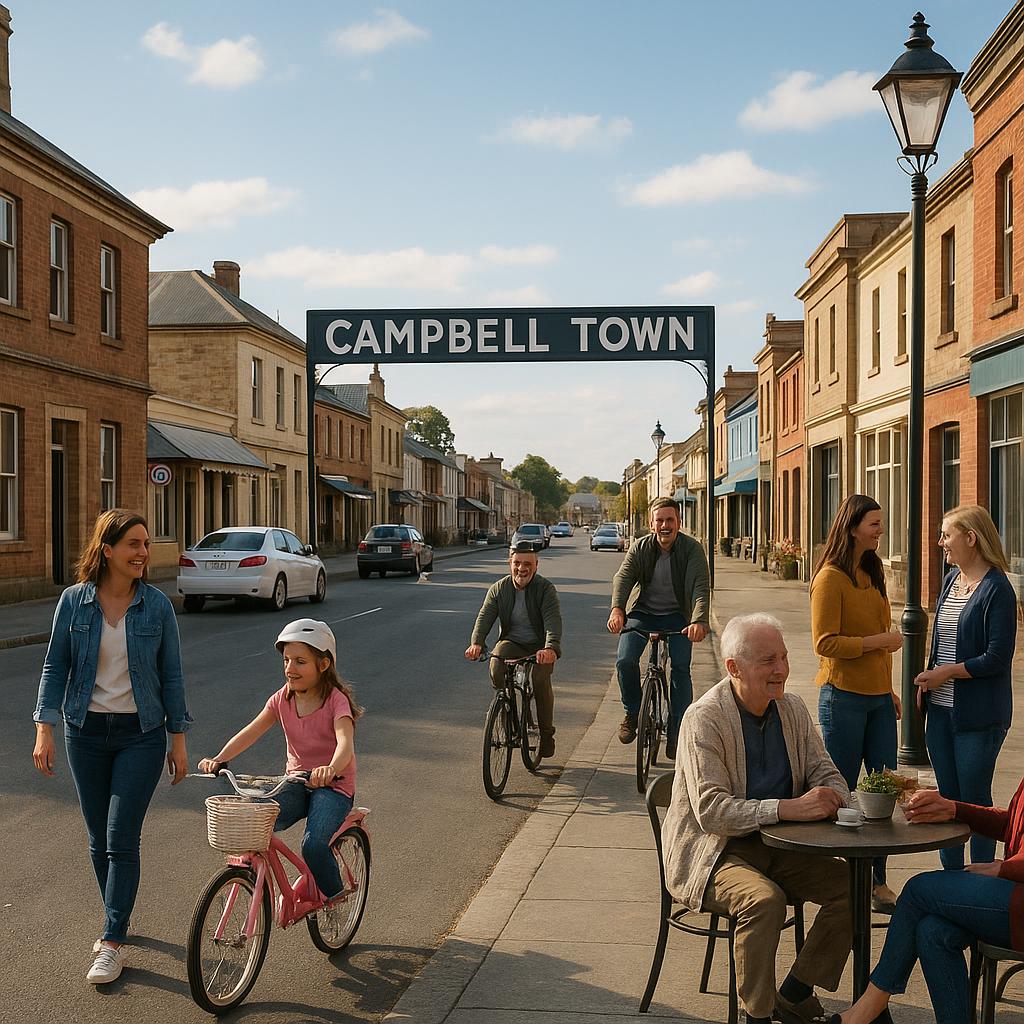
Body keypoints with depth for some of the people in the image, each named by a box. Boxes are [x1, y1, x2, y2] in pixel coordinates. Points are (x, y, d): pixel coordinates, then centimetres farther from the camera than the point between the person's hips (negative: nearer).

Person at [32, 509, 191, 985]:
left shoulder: (156, 605, -5)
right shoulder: (74, 601, -4)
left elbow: (171, 675, 0)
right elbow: (55, 666, 1)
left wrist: (178, 740, 1)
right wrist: (44, 730, -7)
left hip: (141, 734, -2)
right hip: (86, 732, 2)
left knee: (122, 839, -7)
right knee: (99, 839, 11)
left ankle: (113, 943, 3)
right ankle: (117, 921, 31)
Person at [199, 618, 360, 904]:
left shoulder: (336, 700, -16)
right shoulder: (282, 699, 0)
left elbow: (345, 743, -34)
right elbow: (250, 733, -11)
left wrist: (331, 769, -57)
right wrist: (218, 760, -29)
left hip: (333, 785, -4)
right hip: (296, 781, 5)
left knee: (313, 846, -25)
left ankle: (334, 894, 5)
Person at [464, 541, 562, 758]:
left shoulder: (546, 588, -9)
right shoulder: (499, 589, 0)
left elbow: (553, 619, -25)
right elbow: (485, 616, -13)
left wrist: (551, 647, -44)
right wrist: (476, 643, -34)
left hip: (539, 647, -2)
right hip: (511, 642, 2)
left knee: (540, 679, -28)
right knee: (496, 666, -30)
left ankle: (546, 732, -6)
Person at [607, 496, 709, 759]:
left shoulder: (692, 549, -15)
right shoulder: (640, 547, -9)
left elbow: (701, 587, -26)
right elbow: (623, 577, -23)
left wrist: (699, 621, -44)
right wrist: (617, 609, -43)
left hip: (677, 616, -1)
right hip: (642, 612, 1)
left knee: (681, 668, -14)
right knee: (625, 660, -19)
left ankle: (676, 734, -1)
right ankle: (632, 713, 7)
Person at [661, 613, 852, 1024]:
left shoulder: (792, 709, 4)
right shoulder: (703, 720, -18)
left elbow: (824, 771, 10)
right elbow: (711, 812, -25)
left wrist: (831, 796, -16)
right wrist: (789, 808, -34)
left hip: (776, 844, 7)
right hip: (714, 851, -7)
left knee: (850, 885, -12)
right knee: (765, 900, -33)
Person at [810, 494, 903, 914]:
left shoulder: (872, 573, 13)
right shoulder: (830, 578, -12)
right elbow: (824, 642, -18)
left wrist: (889, 689, 19)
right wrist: (878, 641, -17)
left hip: (877, 697, 8)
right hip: (843, 696, -8)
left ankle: (878, 883, 17)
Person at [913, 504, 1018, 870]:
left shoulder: (996, 589, -13)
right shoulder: (950, 580, 11)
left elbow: (998, 658, -17)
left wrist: (946, 673, -14)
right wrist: (927, 681, 7)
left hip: (977, 714, -7)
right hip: (940, 709, 8)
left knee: (975, 801, 2)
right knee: (948, 797, 14)